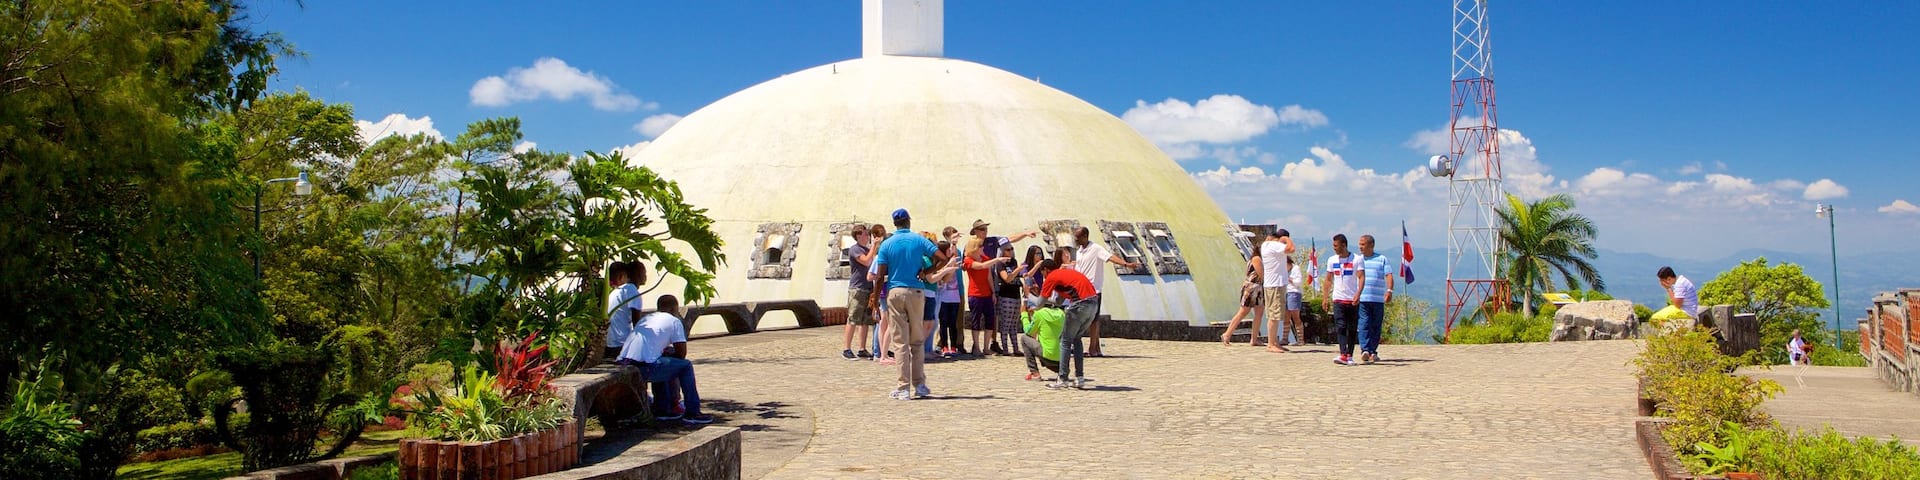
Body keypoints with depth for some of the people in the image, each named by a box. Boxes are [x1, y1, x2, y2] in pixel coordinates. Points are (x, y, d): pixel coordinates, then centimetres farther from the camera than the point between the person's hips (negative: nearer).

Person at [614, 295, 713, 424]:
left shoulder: (646, 318, 28)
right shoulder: (674, 321, 8)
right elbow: (681, 353, 8)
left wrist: (665, 351, 29)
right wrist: (670, 352, 26)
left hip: (622, 364, 8)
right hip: (644, 367, -8)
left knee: (660, 364, 35)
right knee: (685, 366, 9)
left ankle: (662, 410, 35)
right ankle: (692, 413, 10)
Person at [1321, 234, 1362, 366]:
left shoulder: (1356, 259, -2)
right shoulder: (1331, 260, 9)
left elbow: (1361, 278, -10)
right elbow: (1328, 280, 15)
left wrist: (1358, 294, -24)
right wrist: (1325, 298, 9)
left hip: (1353, 300, -2)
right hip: (1338, 299, 2)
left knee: (1352, 329, 4)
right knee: (1340, 327, -11)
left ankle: (1350, 355, 12)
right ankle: (1343, 355, -20)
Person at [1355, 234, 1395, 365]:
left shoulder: (1382, 259, 8)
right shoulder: (1357, 259, 14)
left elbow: (1389, 275, -1)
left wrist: (1389, 290, -18)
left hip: (1378, 299, 0)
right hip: (1362, 299, 0)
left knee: (1376, 327, 5)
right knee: (1364, 325, -12)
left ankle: (1373, 352, 13)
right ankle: (1365, 350, -20)